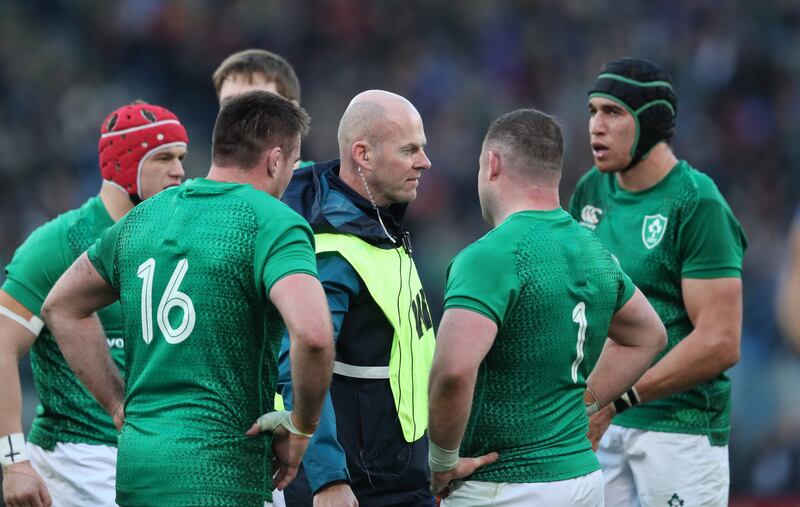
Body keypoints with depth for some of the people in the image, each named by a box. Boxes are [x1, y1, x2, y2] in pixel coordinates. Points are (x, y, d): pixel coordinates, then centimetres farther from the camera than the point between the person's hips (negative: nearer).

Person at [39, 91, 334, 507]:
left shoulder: (143, 218, 14)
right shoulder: (272, 223, -8)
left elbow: (62, 307, 25)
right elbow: (312, 333, -24)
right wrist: (301, 427, -8)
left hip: (136, 461, 7)